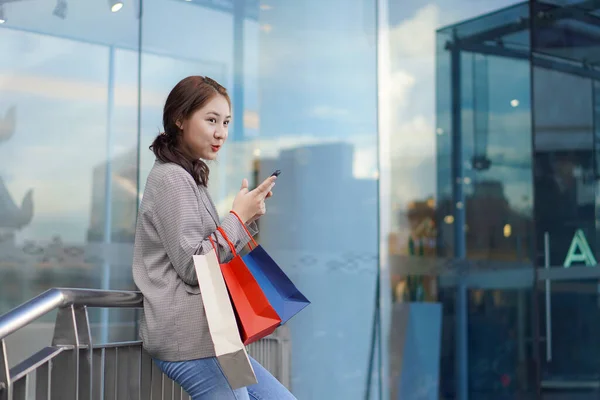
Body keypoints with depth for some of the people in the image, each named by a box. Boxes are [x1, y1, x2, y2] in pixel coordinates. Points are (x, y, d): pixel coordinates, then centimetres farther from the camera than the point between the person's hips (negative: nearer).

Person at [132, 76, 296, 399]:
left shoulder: (188, 177, 19)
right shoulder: (170, 178, -10)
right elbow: (192, 267, -16)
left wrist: (248, 219, 5)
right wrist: (238, 217, -11)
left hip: (205, 333, 10)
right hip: (188, 336, -10)